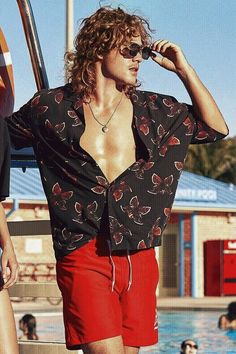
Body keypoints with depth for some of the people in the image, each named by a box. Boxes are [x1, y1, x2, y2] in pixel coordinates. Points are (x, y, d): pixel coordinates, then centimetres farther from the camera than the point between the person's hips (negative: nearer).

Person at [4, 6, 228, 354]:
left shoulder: (153, 109, 12)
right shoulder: (52, 107, 6)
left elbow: (215, 127, 12)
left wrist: (183, 69, 8)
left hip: (138, 256, 3)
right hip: (83, 254, -3)